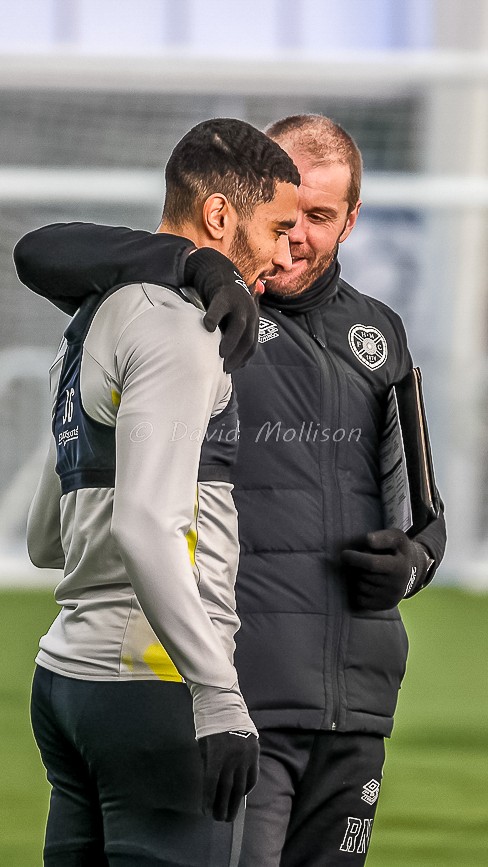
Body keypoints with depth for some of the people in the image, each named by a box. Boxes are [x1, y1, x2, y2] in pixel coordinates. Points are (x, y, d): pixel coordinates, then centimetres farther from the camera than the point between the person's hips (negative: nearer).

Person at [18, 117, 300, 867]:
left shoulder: (91, 327, 20)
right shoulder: (177, 327, -10)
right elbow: (143, 525, -22)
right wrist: (219, 697, -25)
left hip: (66, 669, 9)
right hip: (155, 691, -9)